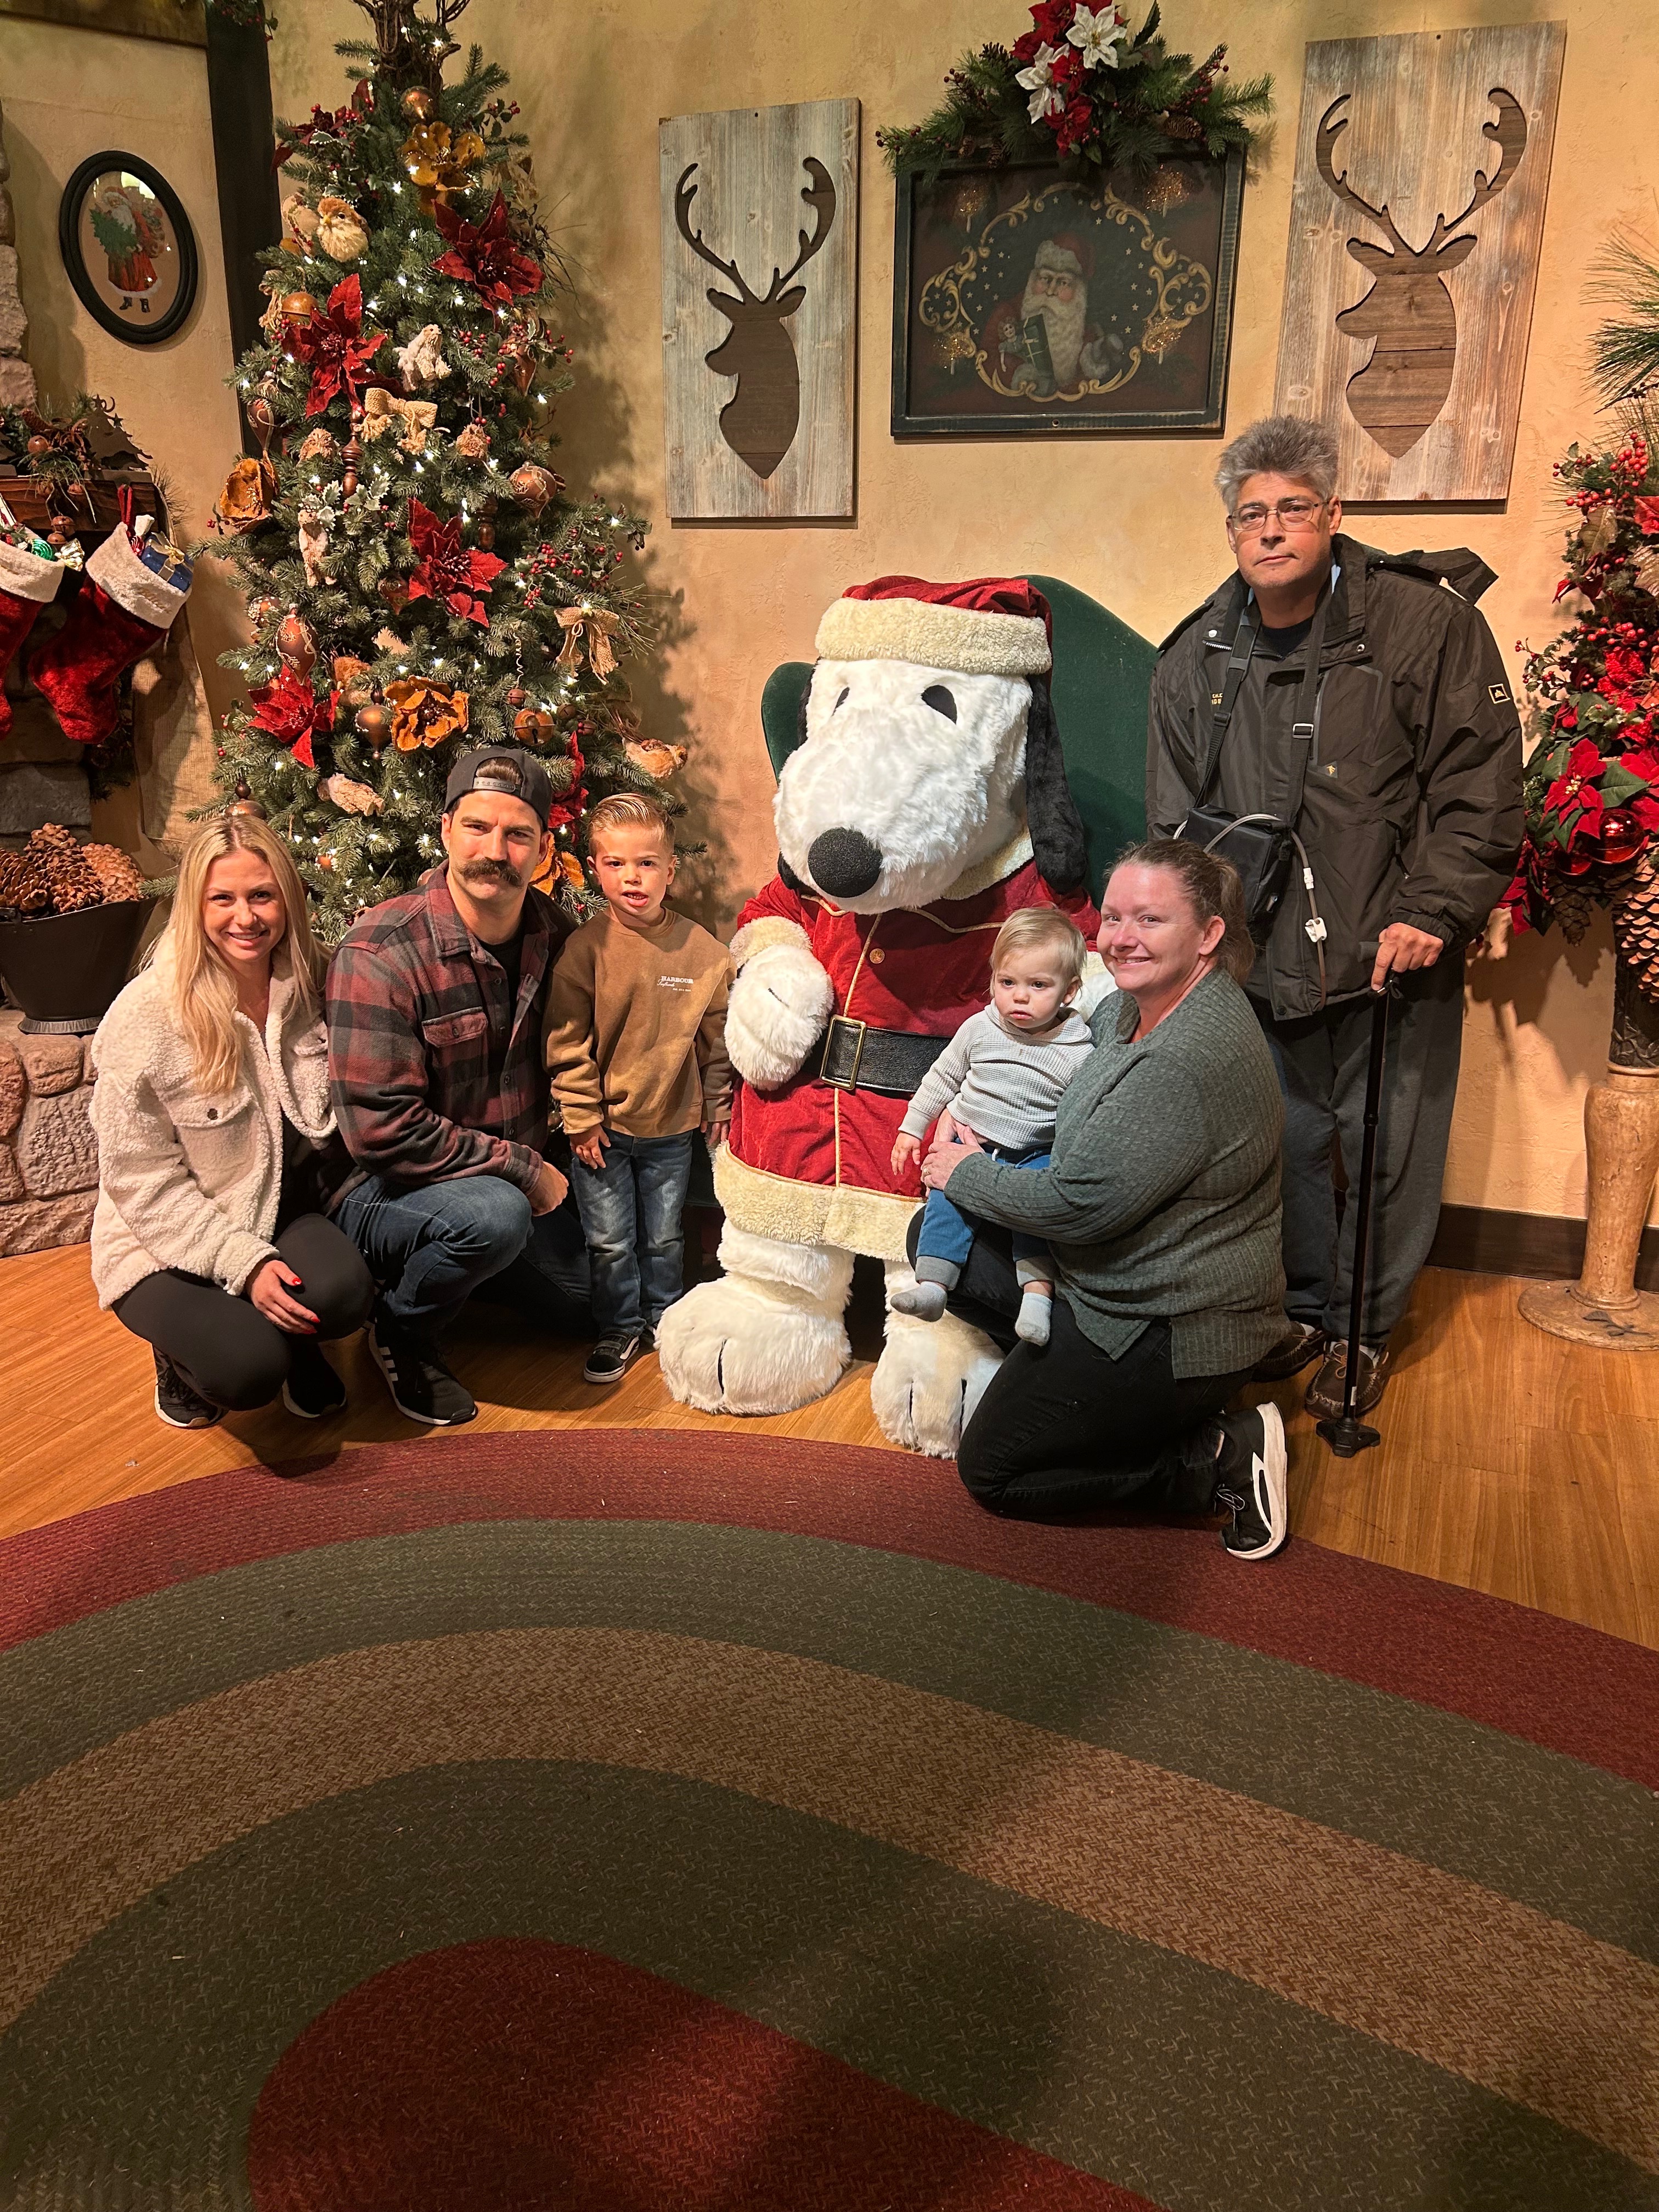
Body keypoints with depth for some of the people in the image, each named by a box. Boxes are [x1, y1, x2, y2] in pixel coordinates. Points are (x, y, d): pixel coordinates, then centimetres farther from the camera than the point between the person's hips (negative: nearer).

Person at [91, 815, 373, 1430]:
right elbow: (143, 1181, -14)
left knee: (344, 1289, -30)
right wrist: (244, 1262, -22)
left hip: (287, 1210, 3)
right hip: (168, 1246, -3)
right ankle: (182, 1353, 9)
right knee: (248, 1368, -28)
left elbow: (330, 1120, 6)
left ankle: (299, 1349, 7)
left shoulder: (313, 987, -4)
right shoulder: (145, 1017, -18)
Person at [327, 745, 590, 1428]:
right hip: (381, 1191, -7)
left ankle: (440, 1268, 32)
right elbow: (382, 1129, -28)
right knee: (495, 1216, -36)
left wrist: (540, 1160, 2)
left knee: (582, 1301, 15)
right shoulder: (380, 953, -25)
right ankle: (403, 1333, -5)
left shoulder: (551, 930, -4)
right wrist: (521, 1169, -23)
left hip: (514, 1183, 7)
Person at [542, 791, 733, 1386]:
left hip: (672, 1125, 1)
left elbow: (717, 1035, 4)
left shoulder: (702, 950, -6)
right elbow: (566, 1040, -8)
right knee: (609, 1241, 8)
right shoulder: (584, 948, -11)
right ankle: (619, 1328, 27)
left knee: (664, 1236, 17)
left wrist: (717, 1104, 8)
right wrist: (581, 1116, -8)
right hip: (603, 1125, -1)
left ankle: (663, 1317, 36)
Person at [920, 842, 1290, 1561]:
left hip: (1174, 1334, -10)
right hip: (1113, 1279, 10)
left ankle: (1221, 1461, 1)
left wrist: (967, 1174, -11)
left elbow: (1078, 1202, -28)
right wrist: (961, 1110, 4)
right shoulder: (1130, 1006, 1)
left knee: (990, 1469, 1)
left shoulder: (1190, 1059, -30)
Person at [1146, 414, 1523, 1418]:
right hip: (1260, 969, 3)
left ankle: (1367, 1328, 28)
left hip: (1393, 964, -3)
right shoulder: (1197, 659, 5)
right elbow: (1175, 819, 12)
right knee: (1287, 1144, 14)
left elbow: (1481, 786, -8)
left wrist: (1432, 910, -15)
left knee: (1390, 1154, 7)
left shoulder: (1425, 623, -7)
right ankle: (1303, 1308, 35)